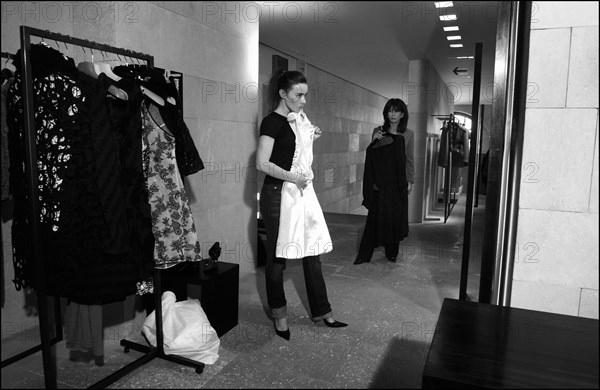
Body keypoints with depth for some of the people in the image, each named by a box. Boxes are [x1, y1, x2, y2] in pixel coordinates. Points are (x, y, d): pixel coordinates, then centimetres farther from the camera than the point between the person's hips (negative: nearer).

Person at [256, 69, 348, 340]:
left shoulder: (299, 119, 12)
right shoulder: (272, 121, -11)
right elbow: (262, 163, -17)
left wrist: (311, 139, 11)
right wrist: (292, 177, -23)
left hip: (302, 191, 8)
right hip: (279, 193, -7)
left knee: (312, 251, 10)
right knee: (277, 256, 5)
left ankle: (321, 311, 22)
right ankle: (279, 316, 21)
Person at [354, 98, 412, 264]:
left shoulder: (408, 134, 4)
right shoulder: (378, 131, 4)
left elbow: (410, 159, 7)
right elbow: (370, 156, 6)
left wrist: (410, 180, 3)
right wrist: (374, 142, -11)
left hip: (398, 182, 1)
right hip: (380, 181, -1)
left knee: (396, 216, 6)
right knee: (376, 215, -3)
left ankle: (392, 252, 21)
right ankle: (364, 254, 3)